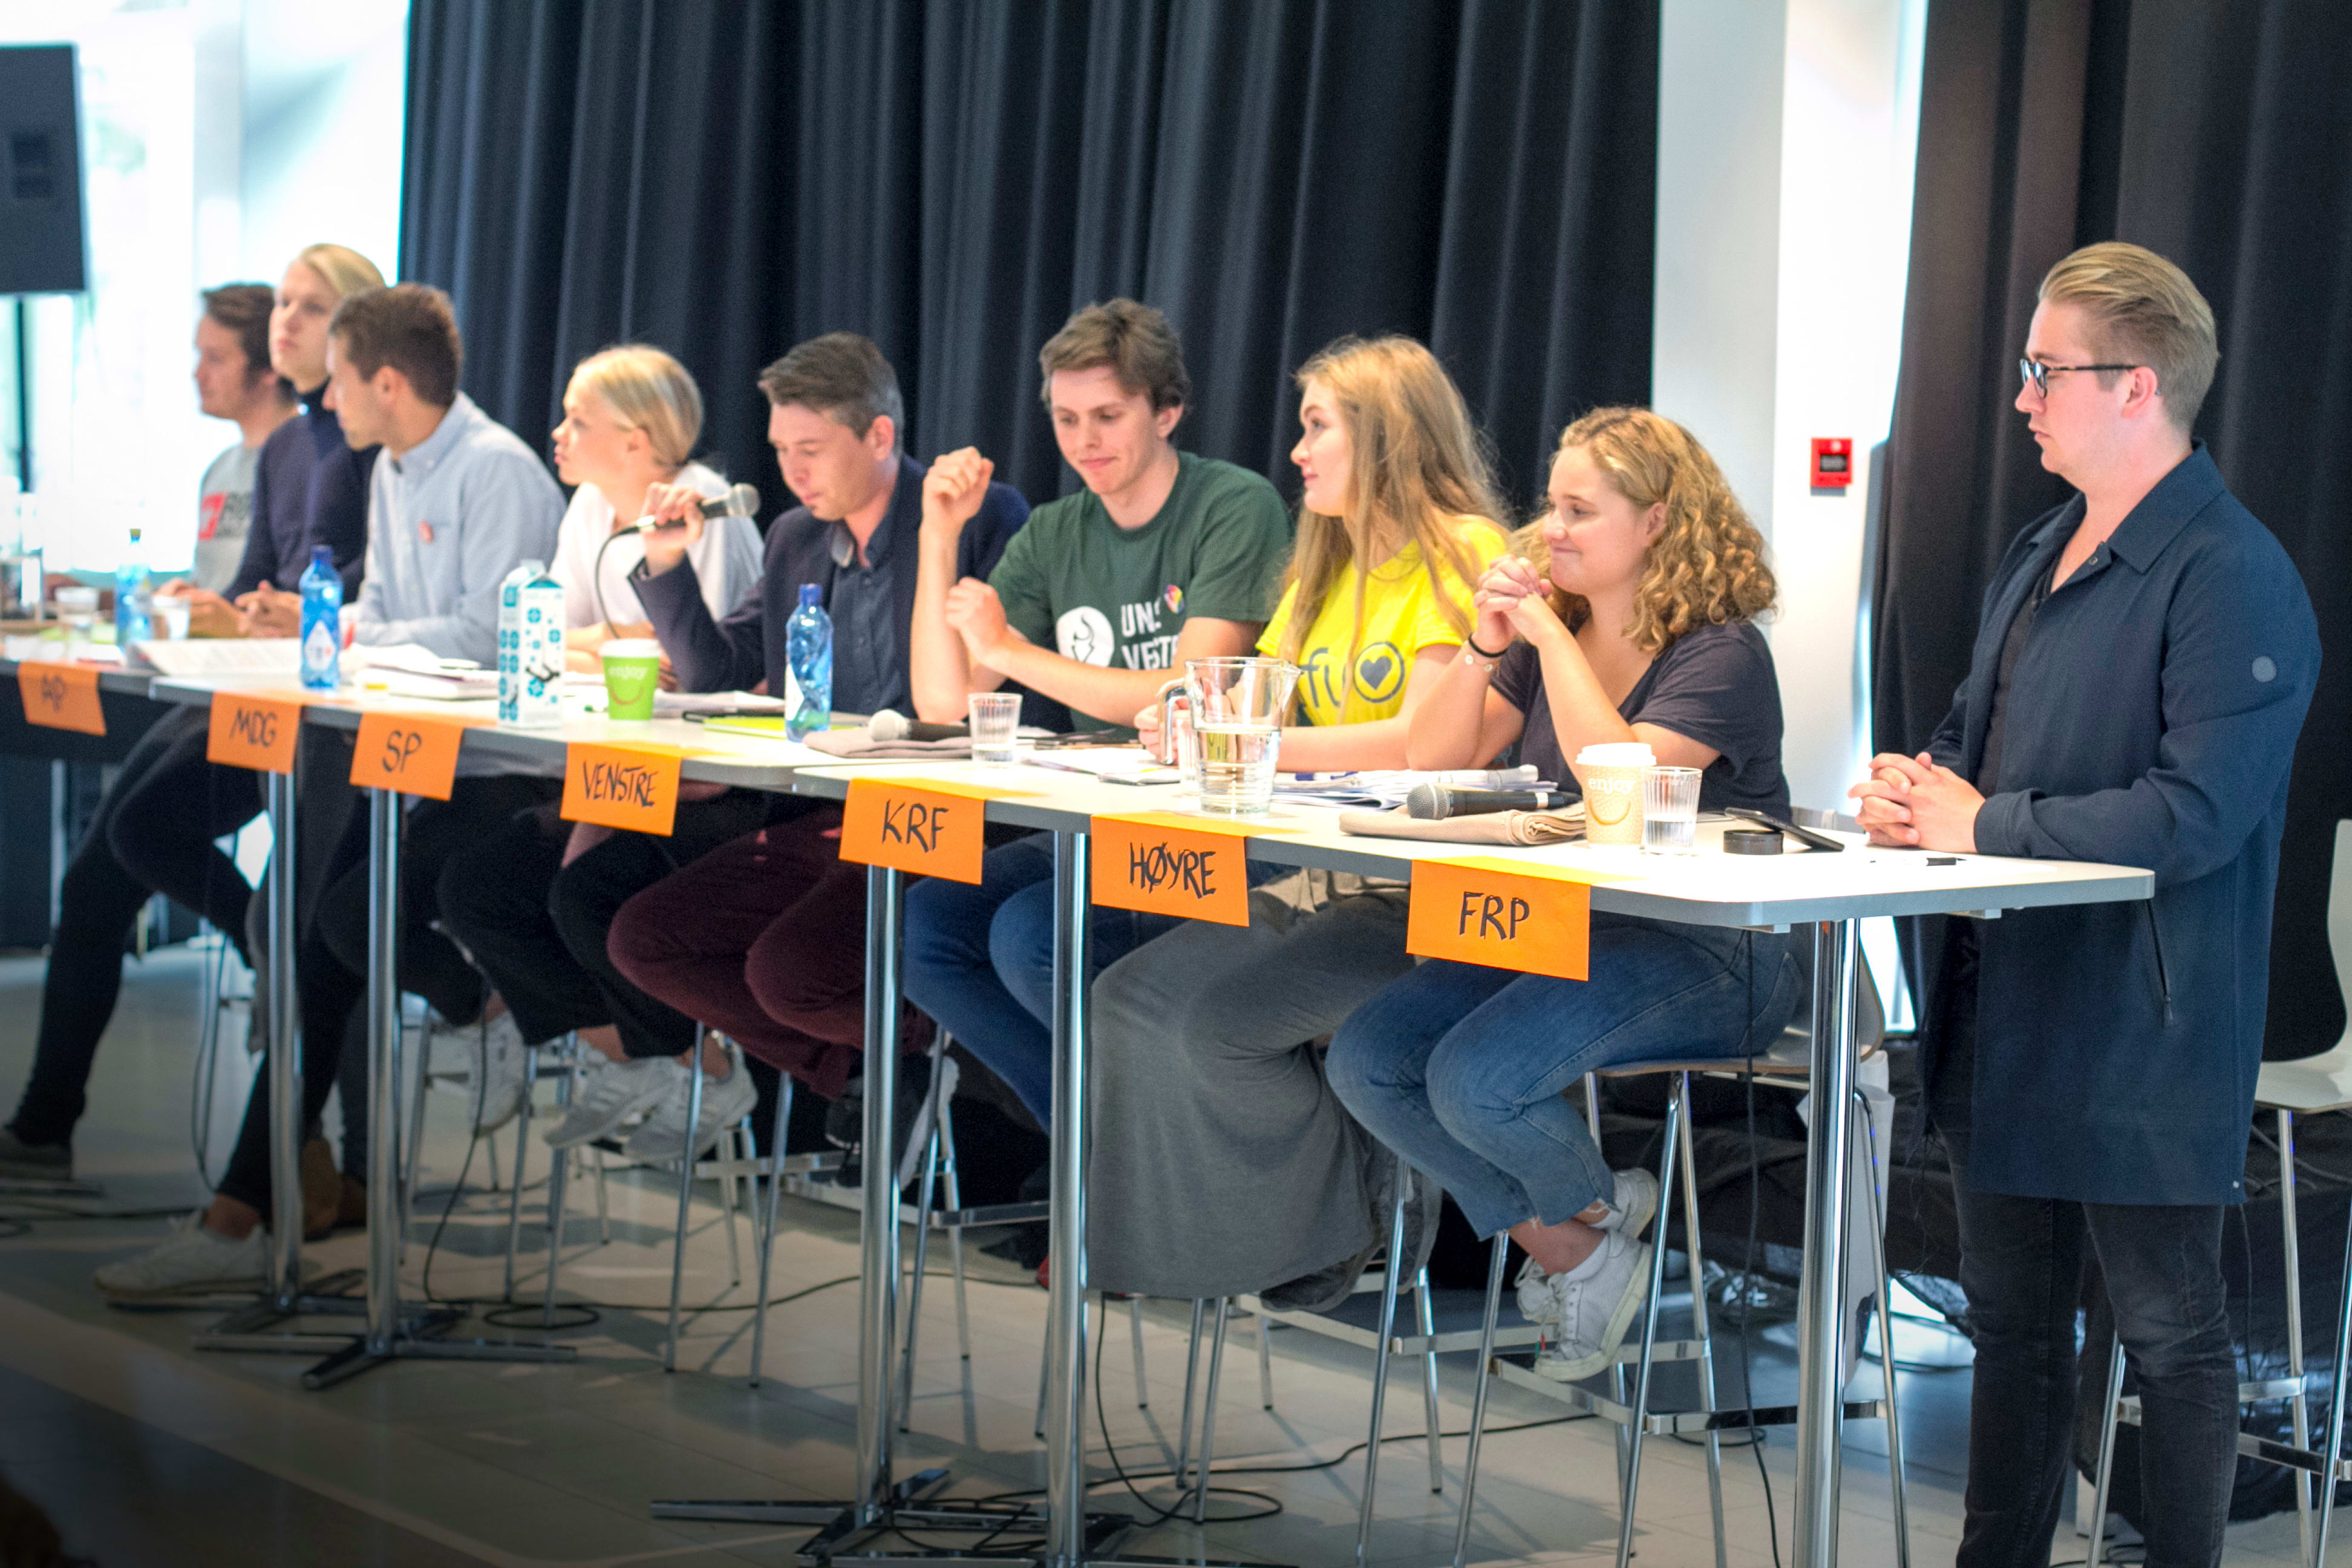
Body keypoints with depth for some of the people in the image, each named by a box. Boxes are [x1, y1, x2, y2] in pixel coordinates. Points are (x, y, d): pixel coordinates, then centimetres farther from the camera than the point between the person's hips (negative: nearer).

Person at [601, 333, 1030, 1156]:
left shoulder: (987, 518, -5)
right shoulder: (795, 539, 17)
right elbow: (717, 673, 20)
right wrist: (665, 565, 6)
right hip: (812, 820, 8)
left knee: (786, 970, -28)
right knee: (642, 938, -5)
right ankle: (858, 1079, 0)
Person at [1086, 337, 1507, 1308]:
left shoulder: (1464, 554, -7)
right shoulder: (1327, 569, 21)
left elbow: (1426, 741, -19)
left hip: (1428, 899, -8)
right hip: (1320, 879, 8)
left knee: (1219, 1015, -23)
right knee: (1131, 995, -11)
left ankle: (1351, 1222, -2)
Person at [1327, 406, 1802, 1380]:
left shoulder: (1721, 653, -10)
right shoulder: (1550, 625, 12)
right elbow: (1432, 761, 8)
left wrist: (1552, 637, -18)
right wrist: (1486, 645, -7)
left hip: (1703, 956, -8)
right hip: (1561, 931, 8)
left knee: (1476, 1080, -28)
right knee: (1366, 1060, -9)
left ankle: (1597, 1217, 7)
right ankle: (1557, 1249, 4)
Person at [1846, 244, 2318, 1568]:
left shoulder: (2232, 580, -17)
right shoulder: (2042, 556, 13)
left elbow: (2196, 815, -25)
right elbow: (1979, 729, 25)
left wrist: (1979, 824, -18)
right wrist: (1921, 780, 1)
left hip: (2141, 1036, -9)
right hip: (2009, 1009, 9)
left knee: (2173, 1334, 3)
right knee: (2013, 1318, 17)